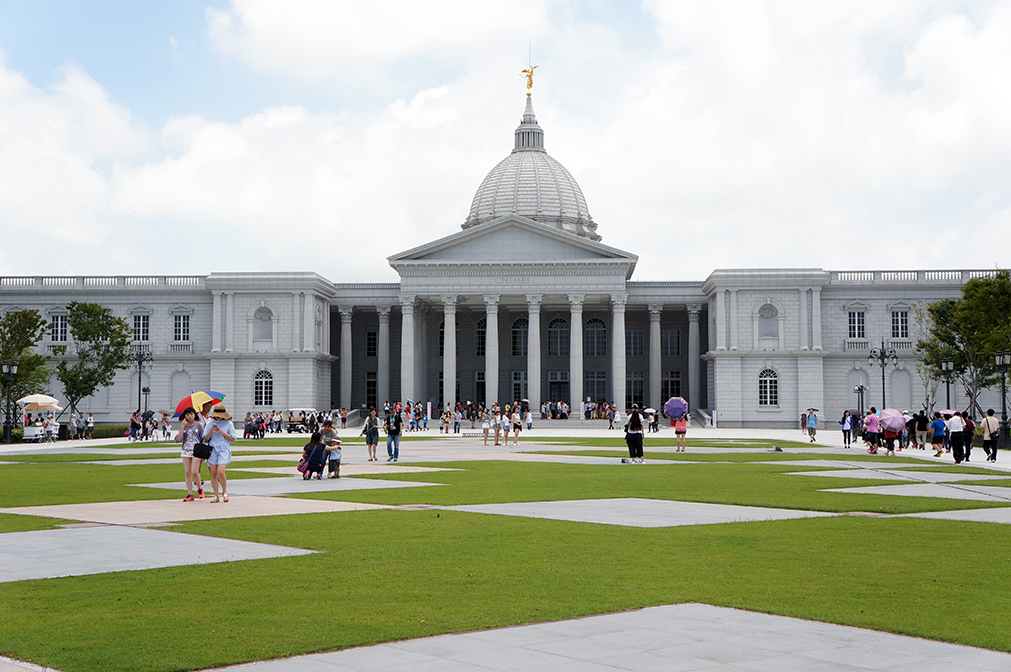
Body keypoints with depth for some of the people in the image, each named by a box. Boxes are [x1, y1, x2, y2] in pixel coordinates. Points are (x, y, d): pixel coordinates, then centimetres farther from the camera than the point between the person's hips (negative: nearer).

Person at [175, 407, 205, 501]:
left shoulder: (199, 425, 1)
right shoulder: (183, 426, 8)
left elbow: (203, 439, 4)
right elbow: (178, 439, -2)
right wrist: (183, 427, -10)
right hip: (186, 451, 3)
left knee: (194, 472, -12)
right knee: (187, 473, 0)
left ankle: (199, 489, 13)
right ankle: (190, 494, 4)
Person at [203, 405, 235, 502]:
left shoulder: (228, 424, 3)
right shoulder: (210, 424, 9)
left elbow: (232, 439, 1)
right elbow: (206, 439, 8)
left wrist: (222, 432, -10)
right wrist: (211, 430, -9)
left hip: (224, 450, -3)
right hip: (212, 450, 3)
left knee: (221, 472, -17)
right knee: (213, 474, 0)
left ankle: (224, 492, 6)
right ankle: (216, 496, 9)